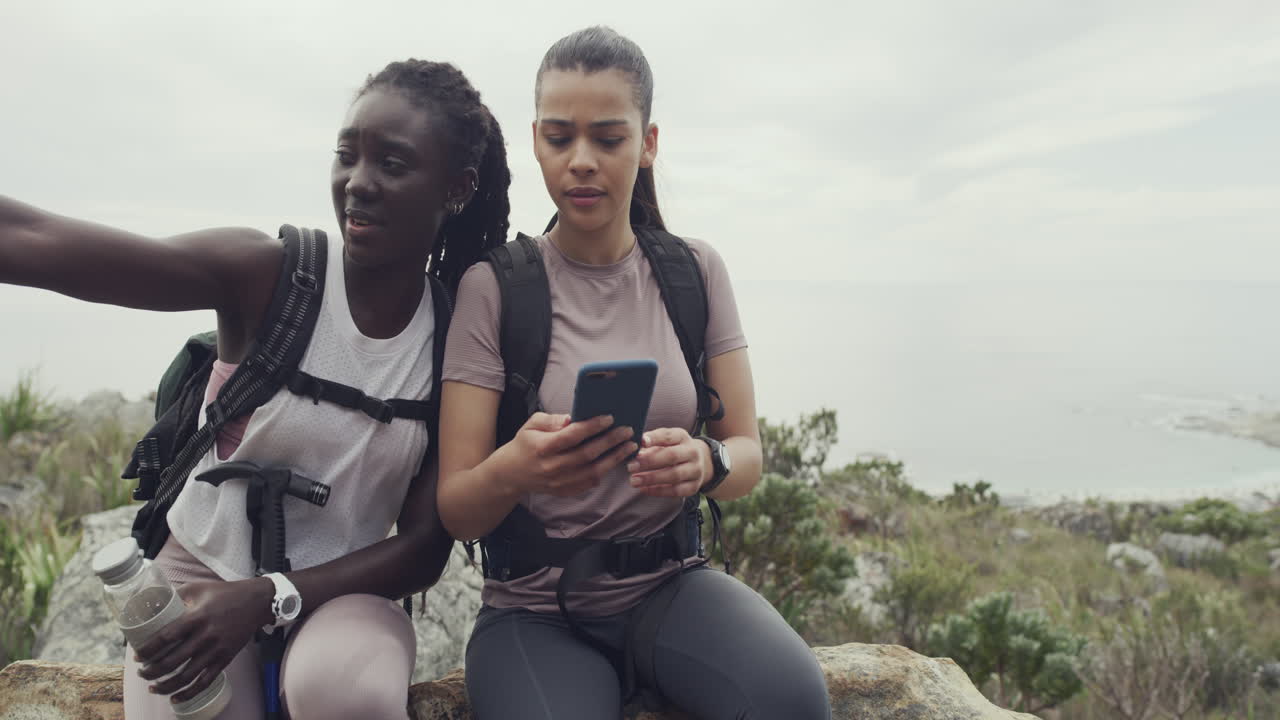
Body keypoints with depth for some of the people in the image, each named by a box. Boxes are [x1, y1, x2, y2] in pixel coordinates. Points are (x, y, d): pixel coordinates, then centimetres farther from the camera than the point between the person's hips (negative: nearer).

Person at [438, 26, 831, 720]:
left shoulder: (694, 271, 3)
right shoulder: (494, 286, -6)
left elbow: (748, 452, 2)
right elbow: (455, 512, -8)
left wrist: (702, 462, -22)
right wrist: (513, 470, -32)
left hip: (671, 585, 3)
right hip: (536, 606, -2)